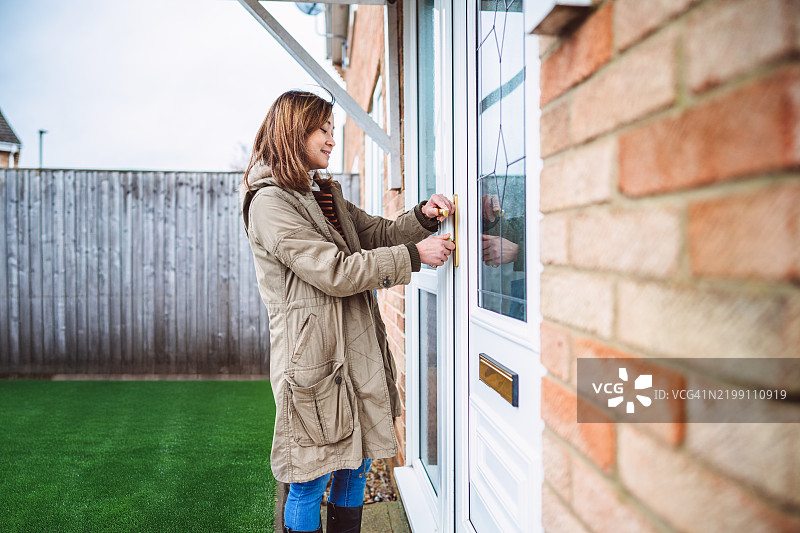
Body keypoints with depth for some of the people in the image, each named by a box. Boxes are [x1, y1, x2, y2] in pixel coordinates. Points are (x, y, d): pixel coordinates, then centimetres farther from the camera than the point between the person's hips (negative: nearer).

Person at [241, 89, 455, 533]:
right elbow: (336, 272, -19)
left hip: (357, 348, 9)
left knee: (356, 466, 17)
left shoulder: (327, 194, 18)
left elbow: (378, 233, 19)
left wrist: (422, 218, -1)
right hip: (313, 354, -9)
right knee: (310, 482, 4)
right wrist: (414, 255, -16)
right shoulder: (270, 202, -13)